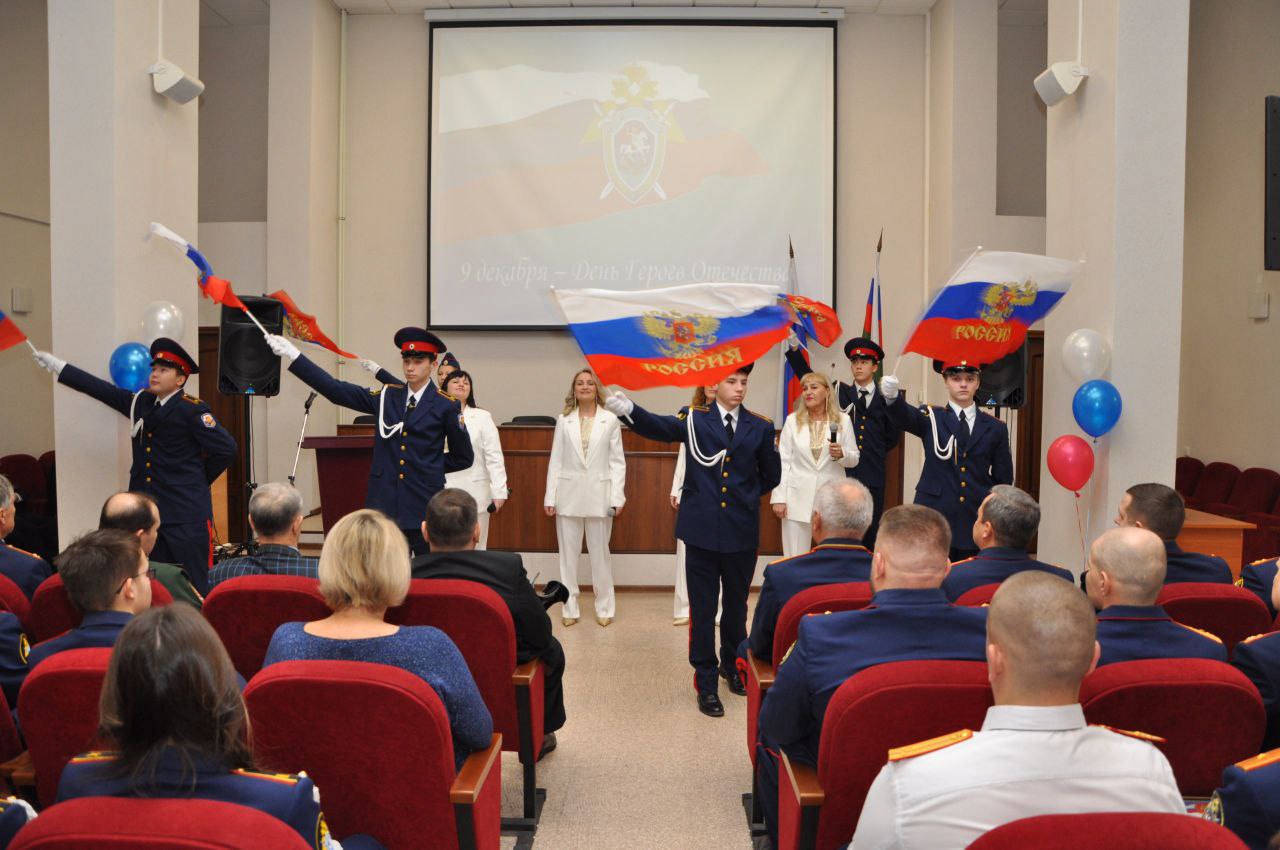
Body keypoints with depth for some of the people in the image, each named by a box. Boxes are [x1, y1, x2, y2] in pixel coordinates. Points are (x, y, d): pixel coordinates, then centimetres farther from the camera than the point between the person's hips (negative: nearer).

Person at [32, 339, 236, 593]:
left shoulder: (192, 410, -9)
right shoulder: (140, 401, 11)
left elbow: (226, 449, -12)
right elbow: (102, 389, 15)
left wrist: (197, 479, -1)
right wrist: (56, 365, 16)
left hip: (186, 514, -6)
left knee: (195, 587, -4)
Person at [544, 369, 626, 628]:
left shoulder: (610, 420, 0)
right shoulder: (564, 420, 4)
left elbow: (617, 462, 0)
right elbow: (556, 460, 3)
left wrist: (617, 497, -6)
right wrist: (550, 497, -1)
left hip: (599, 495, -1)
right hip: (568, 495, 1)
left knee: (599, 553, 6)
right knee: (568, 553, 6)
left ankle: (604, 608, 17)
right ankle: (570, 608, 16)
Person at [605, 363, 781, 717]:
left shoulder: (761, 426, 4)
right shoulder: (694, 419, -2)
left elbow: (772, 475, 13)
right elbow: (660, 427, -21)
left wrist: (745, 495, 5)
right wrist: (630, 410, -39)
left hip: (742, 530, 2)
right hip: (702, 528, -2)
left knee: (736, 604, 18)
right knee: (702, 608, 5)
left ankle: (733, 665, 40)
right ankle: (706, 682, 17)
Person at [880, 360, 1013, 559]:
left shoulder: (995, 428, 8)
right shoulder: (931, 417, 3)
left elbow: (1003, 481, 12)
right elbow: (904, 416, -19)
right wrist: (892, 395, -41)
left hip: (976, 522, 2)